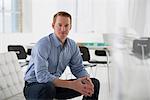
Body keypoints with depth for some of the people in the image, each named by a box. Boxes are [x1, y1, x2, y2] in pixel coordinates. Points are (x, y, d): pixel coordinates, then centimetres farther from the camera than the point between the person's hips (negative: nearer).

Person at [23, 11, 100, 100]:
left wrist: (87, 80, -17)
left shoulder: (72, 45, -2)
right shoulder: (42, 45, -23)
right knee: (48, 87, -42)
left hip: (55, 84, 6)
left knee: (94, 83, -1)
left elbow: (78, 68, 7)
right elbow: (42, 76, -32)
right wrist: (72, 85, -34)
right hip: (34, 86, -6)